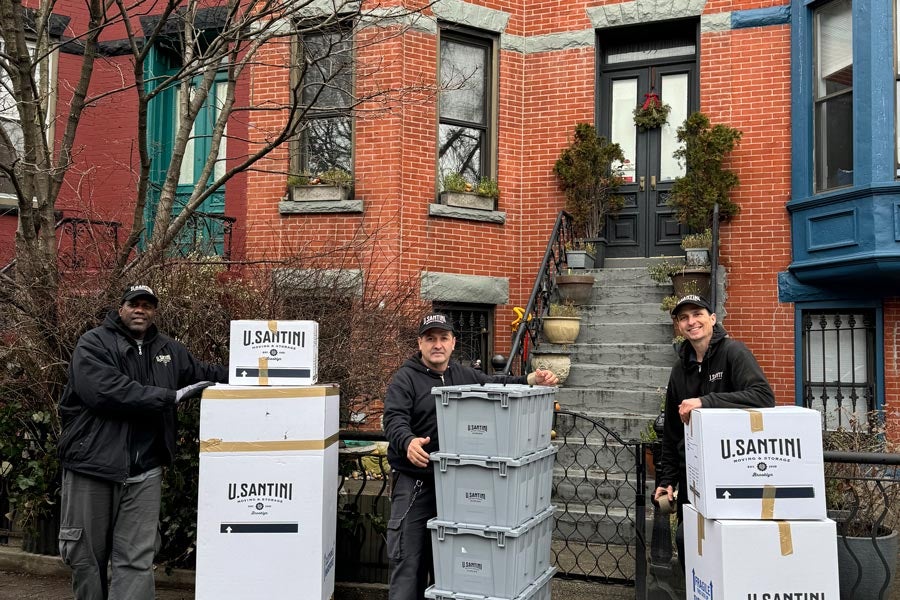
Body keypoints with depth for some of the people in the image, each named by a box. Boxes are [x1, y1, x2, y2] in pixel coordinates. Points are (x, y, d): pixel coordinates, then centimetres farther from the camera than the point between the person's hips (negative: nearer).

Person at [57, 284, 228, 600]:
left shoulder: (168, 349, 13)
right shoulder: (94, 344, -4)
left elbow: (205, 374, 26)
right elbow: (106, 391, -21)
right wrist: (171, 397, -19)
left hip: (144, 471, 3)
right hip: (91, 466, -3)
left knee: (137, 561, 0)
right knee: (86, 556, 11)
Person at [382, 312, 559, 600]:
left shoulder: (465, 376, 12)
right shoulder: (405, 379, -6)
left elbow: (498, 384, 14)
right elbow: (394, 420, -18)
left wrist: (531, 379, -5)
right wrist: (408, 442, -40)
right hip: (414, 482, -5)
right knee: (408, 560, -3)